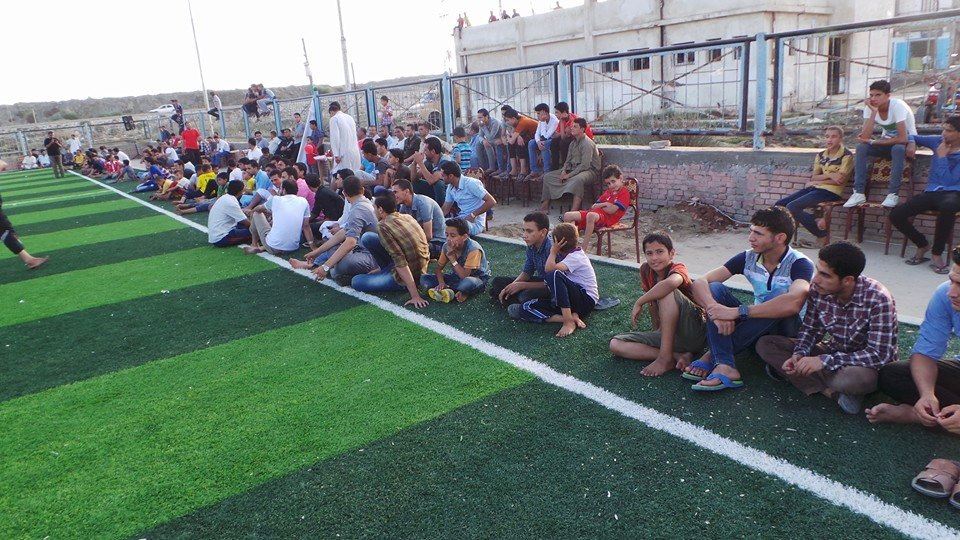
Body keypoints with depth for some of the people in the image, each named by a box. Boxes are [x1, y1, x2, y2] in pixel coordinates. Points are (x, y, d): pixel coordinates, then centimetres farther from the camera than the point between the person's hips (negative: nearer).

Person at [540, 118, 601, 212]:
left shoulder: (587, 143, -14)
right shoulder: (573, 143, 14)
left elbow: (585, 165, -22)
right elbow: (568, 161, 18)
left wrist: (569, 175, -22)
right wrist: (564, 171, -4)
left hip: (589, 170, -9)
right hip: (573, 169, 9)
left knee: (577, 179, -44)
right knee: (547, 176, -1)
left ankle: (573, 212, -53)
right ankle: (544, 207, -2)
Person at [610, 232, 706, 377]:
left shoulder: (678, 268, -15)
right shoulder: (646, 270, 3)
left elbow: (671, 283, -40)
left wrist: (639, 303, -31)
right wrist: (657, 329, 14)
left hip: (695, 331, -7)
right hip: (668, 334, 7)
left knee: (667, 293, -32)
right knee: (615, 344, -9)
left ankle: (665, 358, -26)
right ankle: (678, 356, -18)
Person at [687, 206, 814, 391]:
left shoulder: (800, 264, -20)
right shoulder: (748, 258, -6)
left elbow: (794, 302, -42)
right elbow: (700, 283, -15)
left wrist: (738, 311, -42)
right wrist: (716, 311, -35)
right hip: (756, 323, 4)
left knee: (779, 309, -36)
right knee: (714, 288, -17)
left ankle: (713, 357, -26)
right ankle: (724, 365, -34)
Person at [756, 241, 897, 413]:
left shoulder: (878, 299, -26)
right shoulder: (818, 289, -12)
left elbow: (880, 355, -28)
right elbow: (810, 329, 2)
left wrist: (825, 360, -34)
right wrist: (799, 355, -19)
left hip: (870, 365, -6)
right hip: (834, 352, 6)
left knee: (855, 377, -43)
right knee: (765, 344, -11)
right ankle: (833, 392, -18)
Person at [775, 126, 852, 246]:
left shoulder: (847, 156, -1)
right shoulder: (820, 156, 17)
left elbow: (840, 180, -10)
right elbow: (814, 177, 7)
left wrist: (818, 181, -3)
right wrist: (829, 175, -11)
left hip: (830, 192, -7)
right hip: (814, 188, 7)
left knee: (792, 207, -26)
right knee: (779, 205, -9)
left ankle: (822, 234, -12)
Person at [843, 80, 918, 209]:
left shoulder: (897, 106, -26)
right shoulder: (869, 108, -12)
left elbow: (903, 138, -33)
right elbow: (865, 137, -25)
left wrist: (872, 142, -29)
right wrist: (873, 112, -29)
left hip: (907, 141, -5)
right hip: (887, 141, 5)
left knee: (897, 149, -38)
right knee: (861, 148, -21)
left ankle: (893, 194, -31)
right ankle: (859, 193, -24)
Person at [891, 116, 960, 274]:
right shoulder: (938, 141, 9)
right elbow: (913, 138, 27)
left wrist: (942, 156, -10)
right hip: (931, 192, 5)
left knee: (947, 206, -44)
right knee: (895, 215, -16)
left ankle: (937, 253, -24)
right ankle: (922, 245, 11)